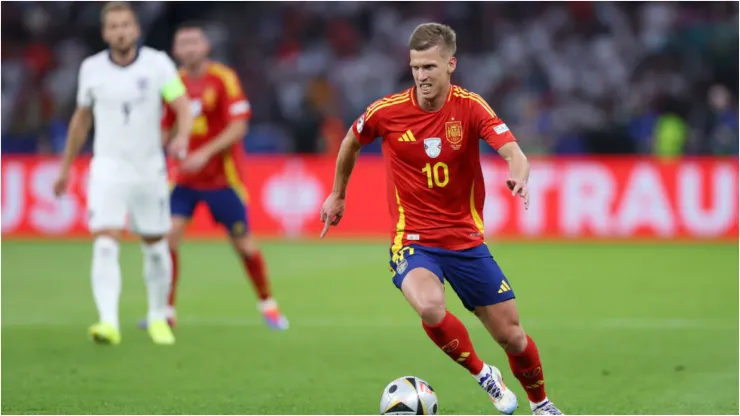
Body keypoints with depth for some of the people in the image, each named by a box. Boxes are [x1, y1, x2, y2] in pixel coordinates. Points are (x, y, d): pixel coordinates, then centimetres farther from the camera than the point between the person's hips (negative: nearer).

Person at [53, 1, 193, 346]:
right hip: (108, 168, 0)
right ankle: (109, 323, -24)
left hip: (149, 168, 0)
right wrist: (66, 166, 18)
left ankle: (158, 317, 30)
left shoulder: (158, 63, -7)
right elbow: (82, 118, 13)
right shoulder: (91, 69, -1)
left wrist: (182, 137, -38)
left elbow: (183, 106, -16)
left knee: (155, 247, 10)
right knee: (105, 245, -17)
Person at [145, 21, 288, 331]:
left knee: (243, 242, 2)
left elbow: (238, 127, -16)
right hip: (184, 177, 3)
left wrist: (205, 153, -27)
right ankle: (166, 310, -3)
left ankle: (267, 305, 23)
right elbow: (164, 130, 12)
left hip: (221, 176, -3)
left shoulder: (224, 79, -10)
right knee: (168, 235, -12)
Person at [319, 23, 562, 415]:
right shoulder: (387, 111, -9)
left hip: (466, 240, 1)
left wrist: (519, 175, -47)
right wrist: (337, 195, 22)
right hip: (412, 240, -1)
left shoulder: (470, 107, -10)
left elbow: (513, 152, -24)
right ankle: (483, 375, -7)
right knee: (430, 306, -34)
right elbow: (352, 142, 13)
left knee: (511, 334, 6)